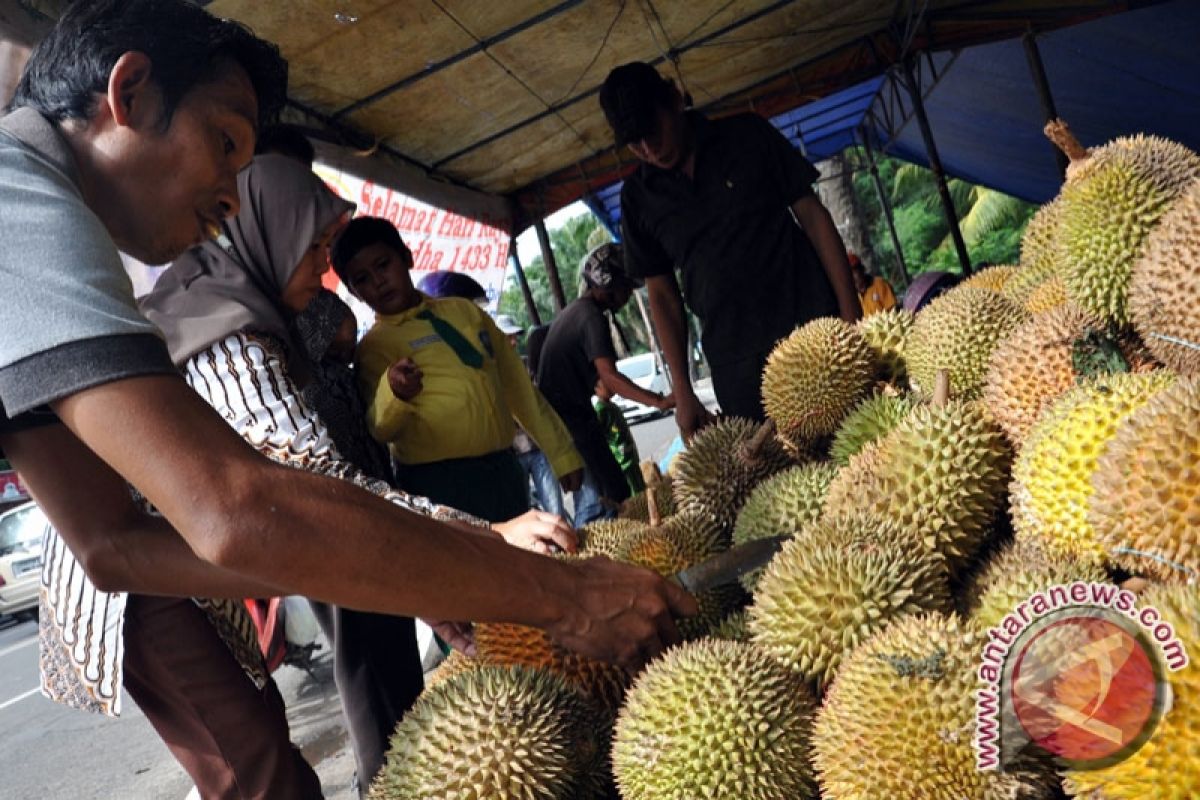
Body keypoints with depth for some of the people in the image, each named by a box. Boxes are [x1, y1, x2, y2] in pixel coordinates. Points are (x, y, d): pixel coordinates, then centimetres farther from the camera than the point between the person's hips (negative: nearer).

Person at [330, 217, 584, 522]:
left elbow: (516, 383, 16)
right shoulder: (373, 346, -1)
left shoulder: (464, 310, 11)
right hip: (439, 484, -4)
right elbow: (380, 428, -14)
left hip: (504, 470, 4)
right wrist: (394, 393, -36)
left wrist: (560, 453, 16)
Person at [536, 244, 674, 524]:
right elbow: (609, 376, -27)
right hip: (573, 420, -10)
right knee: (615, 495, -9)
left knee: (590, 497, 13)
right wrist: (659, 401, -35)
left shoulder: (571, 312, 17)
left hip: (556, 417, 10)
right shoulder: (592, 317, -15)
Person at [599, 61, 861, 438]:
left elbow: (812, 215, 2)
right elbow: (662, 295, 8)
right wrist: (683, 394, 3)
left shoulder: (748, 136, 2)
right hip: (738, 372, 1)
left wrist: (852, 318, -6)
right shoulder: (638, 197, 5)